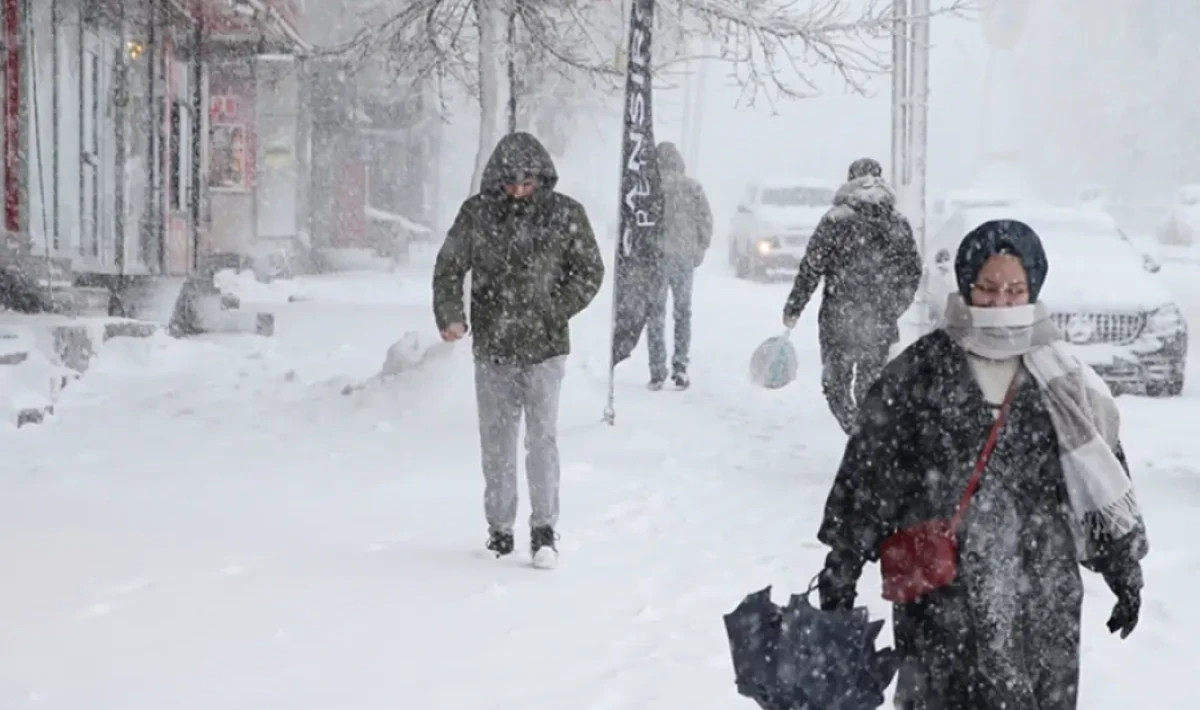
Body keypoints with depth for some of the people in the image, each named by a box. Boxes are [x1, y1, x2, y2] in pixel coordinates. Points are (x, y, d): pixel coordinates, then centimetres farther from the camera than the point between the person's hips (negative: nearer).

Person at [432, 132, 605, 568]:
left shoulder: (566, 215, -2)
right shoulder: (477, 213, 0)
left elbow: (590, 271, 4)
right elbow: (449, 267, 5)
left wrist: (556, 312, -6)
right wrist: (449, 316, -10)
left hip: (544, 348, -2)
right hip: (492, 350, 2)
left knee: (542, 438, -8)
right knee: (496, 443, 9)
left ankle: (544, 529, 0)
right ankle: (499, 529, 20)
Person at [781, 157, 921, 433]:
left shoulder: (836, 219, -7)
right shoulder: (899, 224, 5)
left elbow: (811, 268, -7)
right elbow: (913, 271, 11)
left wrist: (793, 308, 1)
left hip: (839, 320, -3)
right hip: (881, 323, 4)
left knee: (836, 384, 6)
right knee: (871, 385, 16)